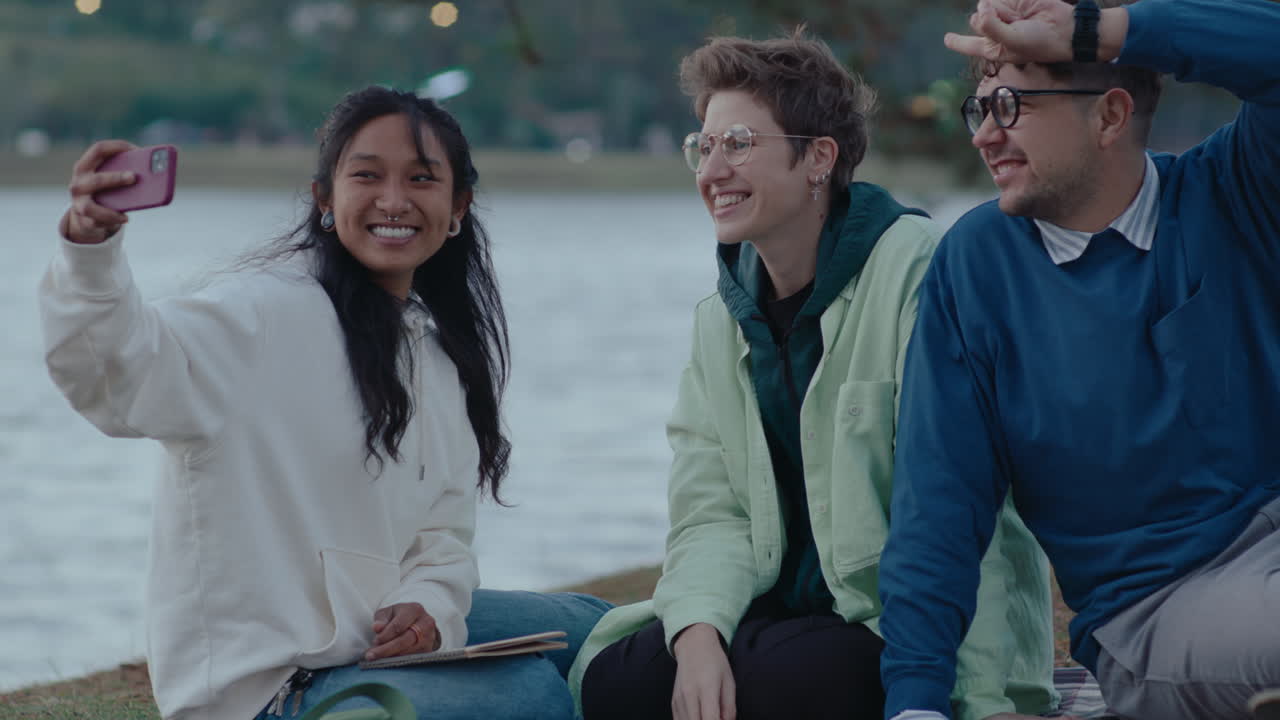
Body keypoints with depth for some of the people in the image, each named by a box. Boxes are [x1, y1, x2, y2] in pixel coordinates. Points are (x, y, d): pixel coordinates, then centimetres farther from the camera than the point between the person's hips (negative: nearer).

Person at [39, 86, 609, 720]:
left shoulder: (441, 352, 11)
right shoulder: (269, 311, -17)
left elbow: (443, 534, 14)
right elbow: (118, 368, -36)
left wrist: (429, 607, -9)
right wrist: (89, 247, -56)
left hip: (374, 638, 9)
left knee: (581, 626, 20)